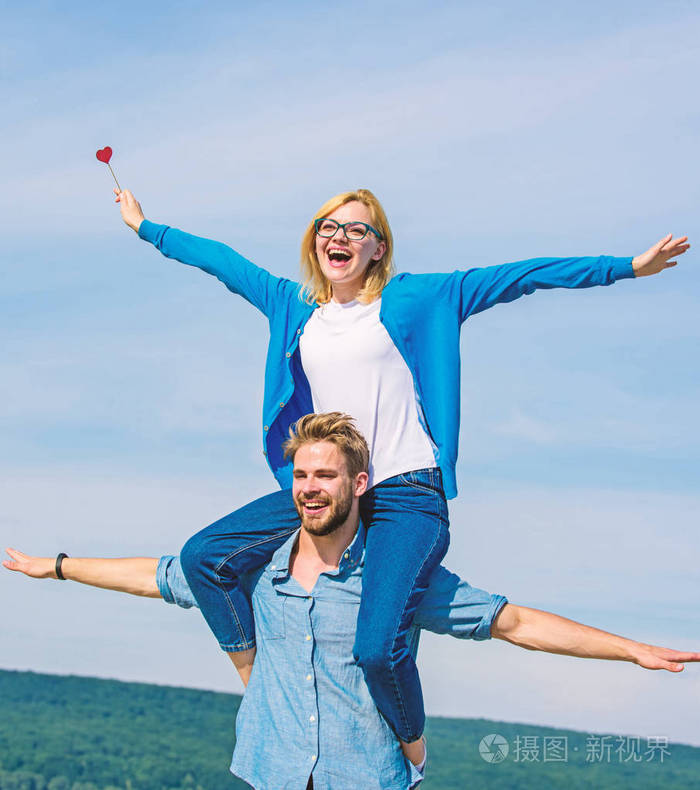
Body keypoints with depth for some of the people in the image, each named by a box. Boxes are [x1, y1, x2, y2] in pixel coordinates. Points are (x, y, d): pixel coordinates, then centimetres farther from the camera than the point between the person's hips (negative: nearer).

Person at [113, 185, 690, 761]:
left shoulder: (409, 301, 1)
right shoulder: (291, 306, 14)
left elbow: (518, 277, -2)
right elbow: (222, 261, 25)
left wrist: (627, 266, -4)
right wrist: (145, 227, 34)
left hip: (405, 497, -5)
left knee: (377, 647, -23)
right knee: (203, 556, -7)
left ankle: (412, 751, 8)